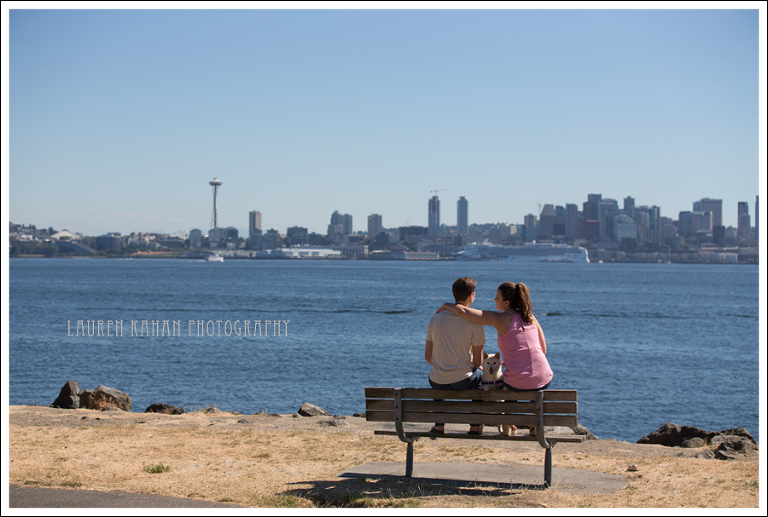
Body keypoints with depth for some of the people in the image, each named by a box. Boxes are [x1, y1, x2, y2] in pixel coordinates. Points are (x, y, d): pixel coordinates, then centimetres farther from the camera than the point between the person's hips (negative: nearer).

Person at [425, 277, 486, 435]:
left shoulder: (435, 319, -1)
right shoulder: (474, 322, -11)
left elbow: (428, 356, 6)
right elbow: (477, 361, -4)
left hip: (438, 381, 3)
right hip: (462, 381, -3)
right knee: (482, 376, 31)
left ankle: (439, 425, 36)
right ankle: (475, 426, 31)